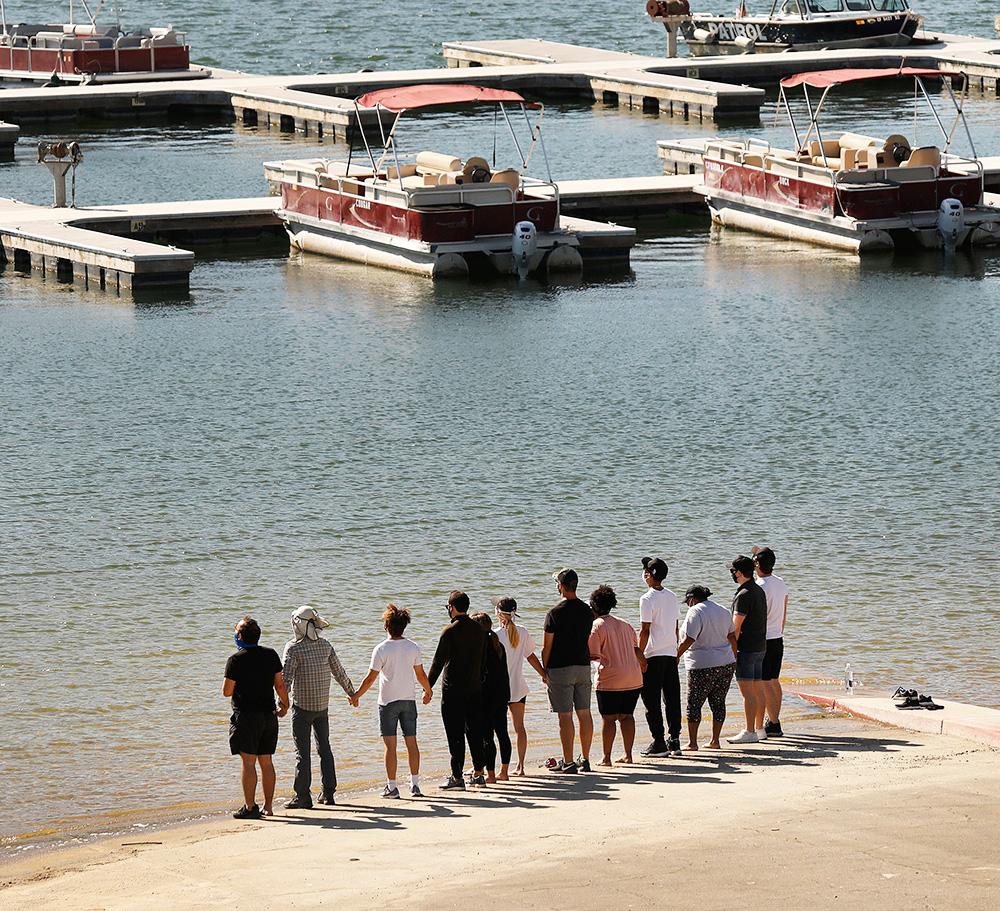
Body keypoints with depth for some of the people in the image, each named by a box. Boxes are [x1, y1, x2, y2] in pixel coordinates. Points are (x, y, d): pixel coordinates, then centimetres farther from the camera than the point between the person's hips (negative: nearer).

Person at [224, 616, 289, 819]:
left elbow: (227, 692, -11)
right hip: (269, 715, 5)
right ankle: (268, 806, 13)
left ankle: (250, 807, -5)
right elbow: (279, 684, 11)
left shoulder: (236, 659, -11)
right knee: (266, 761, 11)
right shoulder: (271, 655, 4)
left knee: (248, 762, -4)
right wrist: (285, 704, 27)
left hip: (246, 716, -5)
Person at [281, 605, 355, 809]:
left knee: (302, 750, -3)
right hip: (322, 705, 5)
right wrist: (351, 693, 24)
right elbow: (339, 672, 11)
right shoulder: (326, 645, 3)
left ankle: (302, 796, -5)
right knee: (324, 748, 14)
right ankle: (328, 792, 16)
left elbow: (286, 676, -20)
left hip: (302, 706, -5)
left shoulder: (294, 647, -12)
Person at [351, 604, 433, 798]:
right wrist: (428, 692, 25)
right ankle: (415, 784, 9)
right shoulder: (413, 648, 0)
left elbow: (371, 678, -11)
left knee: (390, 745, -1)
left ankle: (392, 786, 0)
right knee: (411, 742, 9)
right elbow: (421, 675, 7)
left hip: (388, 702, -4)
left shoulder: (381, 649, -12)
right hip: (409, 700, 4)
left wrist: (356, 696, 1)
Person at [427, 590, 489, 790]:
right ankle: (479, 772, 17)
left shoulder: (450, 631, -13)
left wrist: (428, 687, -7)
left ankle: (457, 777, -3)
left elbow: (439, 661, -12)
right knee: (475, 731, 13)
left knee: (455, 734, -3)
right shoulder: (479, 630, 7)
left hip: (453, 691, -6)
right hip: (475, 689, 6)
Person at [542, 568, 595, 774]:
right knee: (584, 714, 10)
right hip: (583, 666, 6)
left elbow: (547, 647, -9)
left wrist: (544, 671, 2)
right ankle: (585, 759, 15)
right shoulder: (587, 611, 5)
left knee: (565, 716, -4)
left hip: (560, 668, -6)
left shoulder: (555, 614, -12)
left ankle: (568, 762, -3)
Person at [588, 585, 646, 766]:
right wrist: (644, 663, 39)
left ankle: (606, 757, 0)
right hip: (633, 679, 6)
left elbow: (593, 656, -13)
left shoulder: (596, 627, -6)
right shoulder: (624, 624, 14)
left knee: (608, 718, 0)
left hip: (610, 680, -6)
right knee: (626, 716, 14)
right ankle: (627, 754, 14)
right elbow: (636, 649, 22)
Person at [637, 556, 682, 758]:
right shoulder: (672, 597, 9)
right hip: (671, 654, 7)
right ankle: (674, 740, 11)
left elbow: (644, 631, -14)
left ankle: (659, 743, -2)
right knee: (672, 698, 10)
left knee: (651, 700, -1)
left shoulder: (647, 599, -13)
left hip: (653, 656, -7)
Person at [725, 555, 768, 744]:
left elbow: (736, 627, -17)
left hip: (746, 648, -10)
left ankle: (750, 732, -10)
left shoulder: (744, 595, -17)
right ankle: (759, 729, 16)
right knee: (757, 688, 12)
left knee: (747, 690, -9)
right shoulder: (759, 591, 13)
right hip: (761, 646, 10)